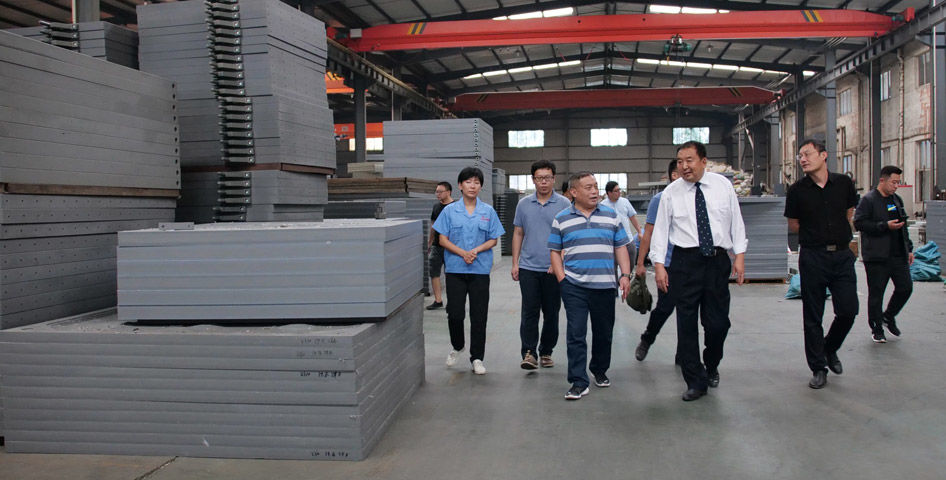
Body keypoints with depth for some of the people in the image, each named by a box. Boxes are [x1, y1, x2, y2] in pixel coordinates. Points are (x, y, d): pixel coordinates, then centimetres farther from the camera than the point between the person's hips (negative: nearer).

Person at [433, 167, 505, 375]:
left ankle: (477, 358, 13)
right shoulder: (449, 210, 4)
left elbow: (493, 240, 8)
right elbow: (443, 239, 2)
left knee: (479, 315, 2)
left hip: (480, 270, 1)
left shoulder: (488, 211, 7)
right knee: (455, 313, -2)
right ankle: (457, 347, 26)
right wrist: (462, 253, -14)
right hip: (455, 269, -1)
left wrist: (476, 250, -11)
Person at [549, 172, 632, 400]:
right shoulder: (561, 219, 4)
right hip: (574, 286, -2)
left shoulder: (611, 216, 9)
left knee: (604, 332, 11)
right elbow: (555, 251, 7)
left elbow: (620, 247, 11)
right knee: (576, 333, -6)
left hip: (604, 285, 2)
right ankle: (579, 383, -2)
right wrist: (561, 278, -3)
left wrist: (625, 275, 0)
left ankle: (600, 371, 33)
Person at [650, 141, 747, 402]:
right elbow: (660, 229, 2)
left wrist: (739, 255, 2)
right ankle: (695, 381, 12)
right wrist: (659, 265, -5)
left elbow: (736, 221, 9)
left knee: (718, 321, 3)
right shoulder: (671, 193, 1)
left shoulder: (723, 185, 5)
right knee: (687, 323, 0)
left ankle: (711, 366, 33)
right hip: (686, 261, -1)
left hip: (718, 260, 1)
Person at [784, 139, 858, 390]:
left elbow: (849, 215, 18)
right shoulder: (797, 190, -3)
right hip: (812, 257, -2)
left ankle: (830, 348, 28)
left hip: (842, 254, 2)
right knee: (813, 315, 2)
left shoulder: (843, 183, 2)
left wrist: (837, 235, 13)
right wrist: (817, 235, 8)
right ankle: (818, 368, 14)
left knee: (848, 310, 0)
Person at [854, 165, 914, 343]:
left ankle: (889, 316, 28)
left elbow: (903, 227, 23)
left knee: (905, 287, 4)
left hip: (898, 255, 7)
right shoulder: (868, 200, -8)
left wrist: (909, 249, 19)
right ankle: (876, 329, 14)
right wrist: (886, 226, -19)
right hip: (877, 257, -7)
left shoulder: (897, 200, 16)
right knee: (876, 293, 1)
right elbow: (859, 223, -17)